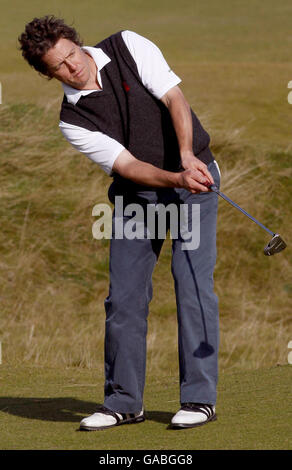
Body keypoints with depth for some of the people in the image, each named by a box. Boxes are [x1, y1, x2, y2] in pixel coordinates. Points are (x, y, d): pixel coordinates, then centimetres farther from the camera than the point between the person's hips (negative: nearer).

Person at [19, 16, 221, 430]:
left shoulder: (129, 47, -10)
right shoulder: (73, 121, -8)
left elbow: (175, 97, -17)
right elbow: (127, 166, -16)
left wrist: (187, 155, -32)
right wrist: (175, 178, -33)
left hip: (194, 177, -2)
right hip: (136, 193, 3)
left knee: (193, 282, -11)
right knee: (124, 294, -1)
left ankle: (199, 397, -7)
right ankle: (124, 401, 10)